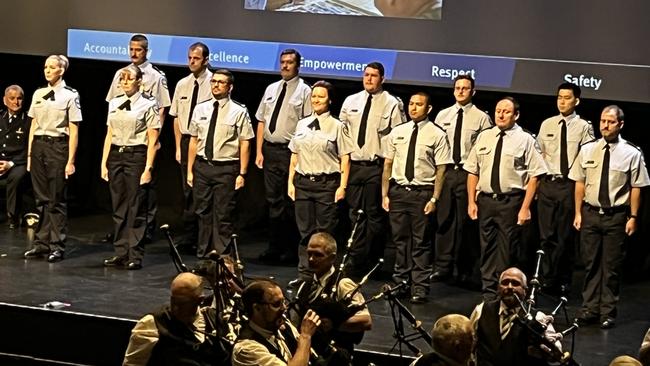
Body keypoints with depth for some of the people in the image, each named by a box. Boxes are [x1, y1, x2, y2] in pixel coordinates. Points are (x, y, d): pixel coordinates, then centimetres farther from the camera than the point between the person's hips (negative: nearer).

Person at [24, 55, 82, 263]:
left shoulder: (70, 96, -4)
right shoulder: (38, 94, 11)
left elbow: (73, 130, -6)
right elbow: (33, 125, 14)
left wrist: (70, 160, -10)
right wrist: (29, 153, 10)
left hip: (58, 146, -5)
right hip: (38, 145, 5)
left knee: (56, 198, -2)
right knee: (41, 197, 8)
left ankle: (57, 246, 5)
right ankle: (41, 243, 15)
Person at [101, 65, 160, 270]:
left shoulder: (147, 105, -5)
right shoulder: (114, 104, 11)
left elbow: (152, 139, -7)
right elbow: (109, 135, 13)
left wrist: (148, 168, -13)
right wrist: (104, 163, 7)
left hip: (136, 155, -5)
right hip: (116, 155, 5)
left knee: (136, 208, -2)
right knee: (118, 207, 8)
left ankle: (135, 256, 2)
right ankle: (120, 253, 15)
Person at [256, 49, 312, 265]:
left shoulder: (304, 91, -4)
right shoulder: (271, 89, 14)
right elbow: (261, 121, 15)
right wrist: (259, 151, 9)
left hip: (290, 151, -6)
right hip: (270, 150, 6)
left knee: (290, 203, 0)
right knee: (273, 201, 10)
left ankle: (290, 251, 7)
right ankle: (274, 249, 16)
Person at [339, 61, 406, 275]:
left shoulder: (392, 104, -3)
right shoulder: (351, 101, 10)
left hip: (377, 167, -4)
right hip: (353, 165, 4)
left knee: (374, 215, 1)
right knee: (356, 215, 8)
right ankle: (356, 261, 13)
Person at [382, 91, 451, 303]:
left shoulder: (437, 135, -4)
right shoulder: (397, 133, 8)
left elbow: (441, 169, -6)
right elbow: (388, 164, 11)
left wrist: (434, 199, -11)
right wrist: (384, 194, 6)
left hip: (422, 192, -4)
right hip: (398, 190, 4)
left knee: (421, 243, 1)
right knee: (400, 240, 11)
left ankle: (419, 289, 6)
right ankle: (400, 283, 22)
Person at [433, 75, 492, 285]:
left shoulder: (481, 118, -1)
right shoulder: (442, 116, 11)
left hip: (468, 173, -3)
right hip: (444, 171, 3)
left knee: (466, 222, 1)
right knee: (443, 219, 4)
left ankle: (465, 271, 8)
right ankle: (443, 266, 10)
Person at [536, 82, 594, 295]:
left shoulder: (584, 127, -4)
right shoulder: (547, 124, 9)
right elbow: (538, 155, 13)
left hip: (570, 184, -3)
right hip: (548, 183, 3)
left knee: (566, 236, 3)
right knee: (546, 235, 6)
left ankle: (563, 282, 13)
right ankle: (548, 280, 16)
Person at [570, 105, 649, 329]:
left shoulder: (631, 154, -6)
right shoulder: (587, 150, 2)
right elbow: (580, 183, 7)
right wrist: (578, 213, 6)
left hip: (617, 216, -3)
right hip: (590, 213, 3)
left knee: (612, 266, 4)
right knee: (590, 264, 9)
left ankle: (608, 313, 13)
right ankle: (589, 310, 17)